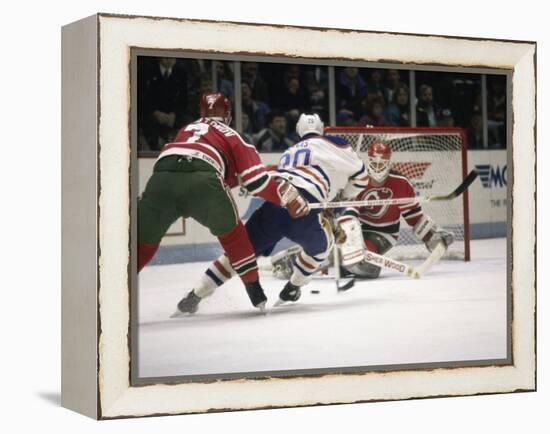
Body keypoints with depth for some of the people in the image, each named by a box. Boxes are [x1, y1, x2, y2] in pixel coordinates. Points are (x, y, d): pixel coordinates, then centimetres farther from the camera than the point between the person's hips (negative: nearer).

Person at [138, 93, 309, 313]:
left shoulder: (186, 130, 39)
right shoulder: (230, 135, 27)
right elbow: (256, 179, 19)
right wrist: (290, 197, 28)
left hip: (161, 178, 2)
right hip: (201, 181, -2)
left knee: (143, 241, 18)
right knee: (231, 232, 23)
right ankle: (255, 290, 23)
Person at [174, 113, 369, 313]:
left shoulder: (290, 152, 36)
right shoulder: (332, 143, 19)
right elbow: (360, 176, 25)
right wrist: (344, 197, 44)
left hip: (273, 201, 4)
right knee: (321, 244, 27)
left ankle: (195, 295, 6)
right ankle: (292, 289, 29)